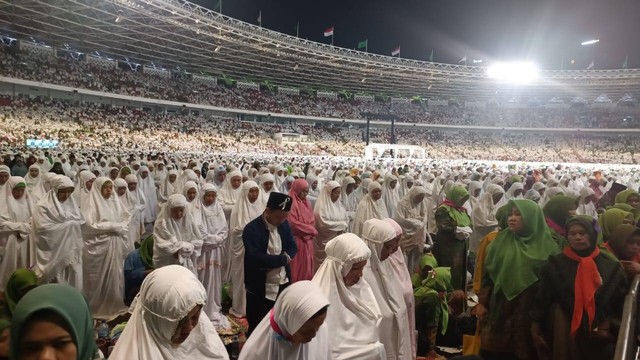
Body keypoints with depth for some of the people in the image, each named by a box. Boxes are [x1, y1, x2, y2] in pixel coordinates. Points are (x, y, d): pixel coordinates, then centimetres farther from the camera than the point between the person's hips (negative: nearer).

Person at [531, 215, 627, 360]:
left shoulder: (611, 267, 3)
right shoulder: (555, 264, -2)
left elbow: (622, 303, 7)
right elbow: (541, 299, -2)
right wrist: (536, 329, -4)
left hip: (599, 337, 2)